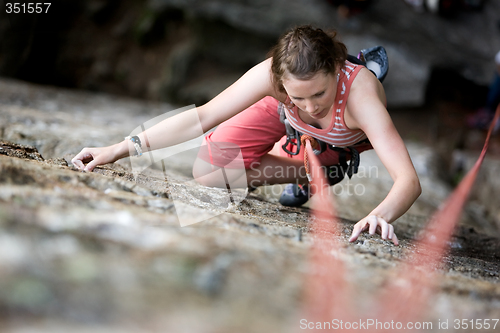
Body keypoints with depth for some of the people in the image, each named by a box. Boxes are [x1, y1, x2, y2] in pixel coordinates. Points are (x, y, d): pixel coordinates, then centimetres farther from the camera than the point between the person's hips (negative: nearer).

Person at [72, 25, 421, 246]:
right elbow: (202, 117, -33)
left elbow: (409, 180, -53)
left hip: (350, 136, -2)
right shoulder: (273, 73, -40)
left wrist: (380, 215, -76)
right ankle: (308, 172, 10)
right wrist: (119, 150, -37)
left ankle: (324, 169, 13)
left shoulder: (359, 91, -47)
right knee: (206, 173, -6)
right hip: (283, 116, 2)